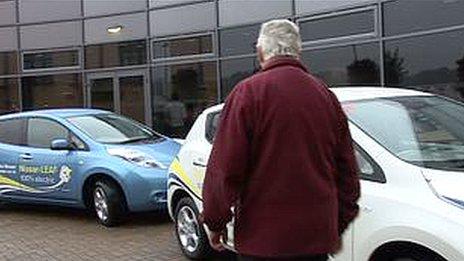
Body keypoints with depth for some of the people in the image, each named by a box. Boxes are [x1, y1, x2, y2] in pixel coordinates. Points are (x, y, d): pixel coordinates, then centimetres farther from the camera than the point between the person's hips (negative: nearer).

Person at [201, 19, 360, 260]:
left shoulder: (248, 92, -10)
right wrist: (339, 225, 22)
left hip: (262, 237, -5)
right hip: (319, 235, 5)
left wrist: (216, 222, -1)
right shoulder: (326, 95, 7)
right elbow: (347, 170, 12)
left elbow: (225, 168, -14)